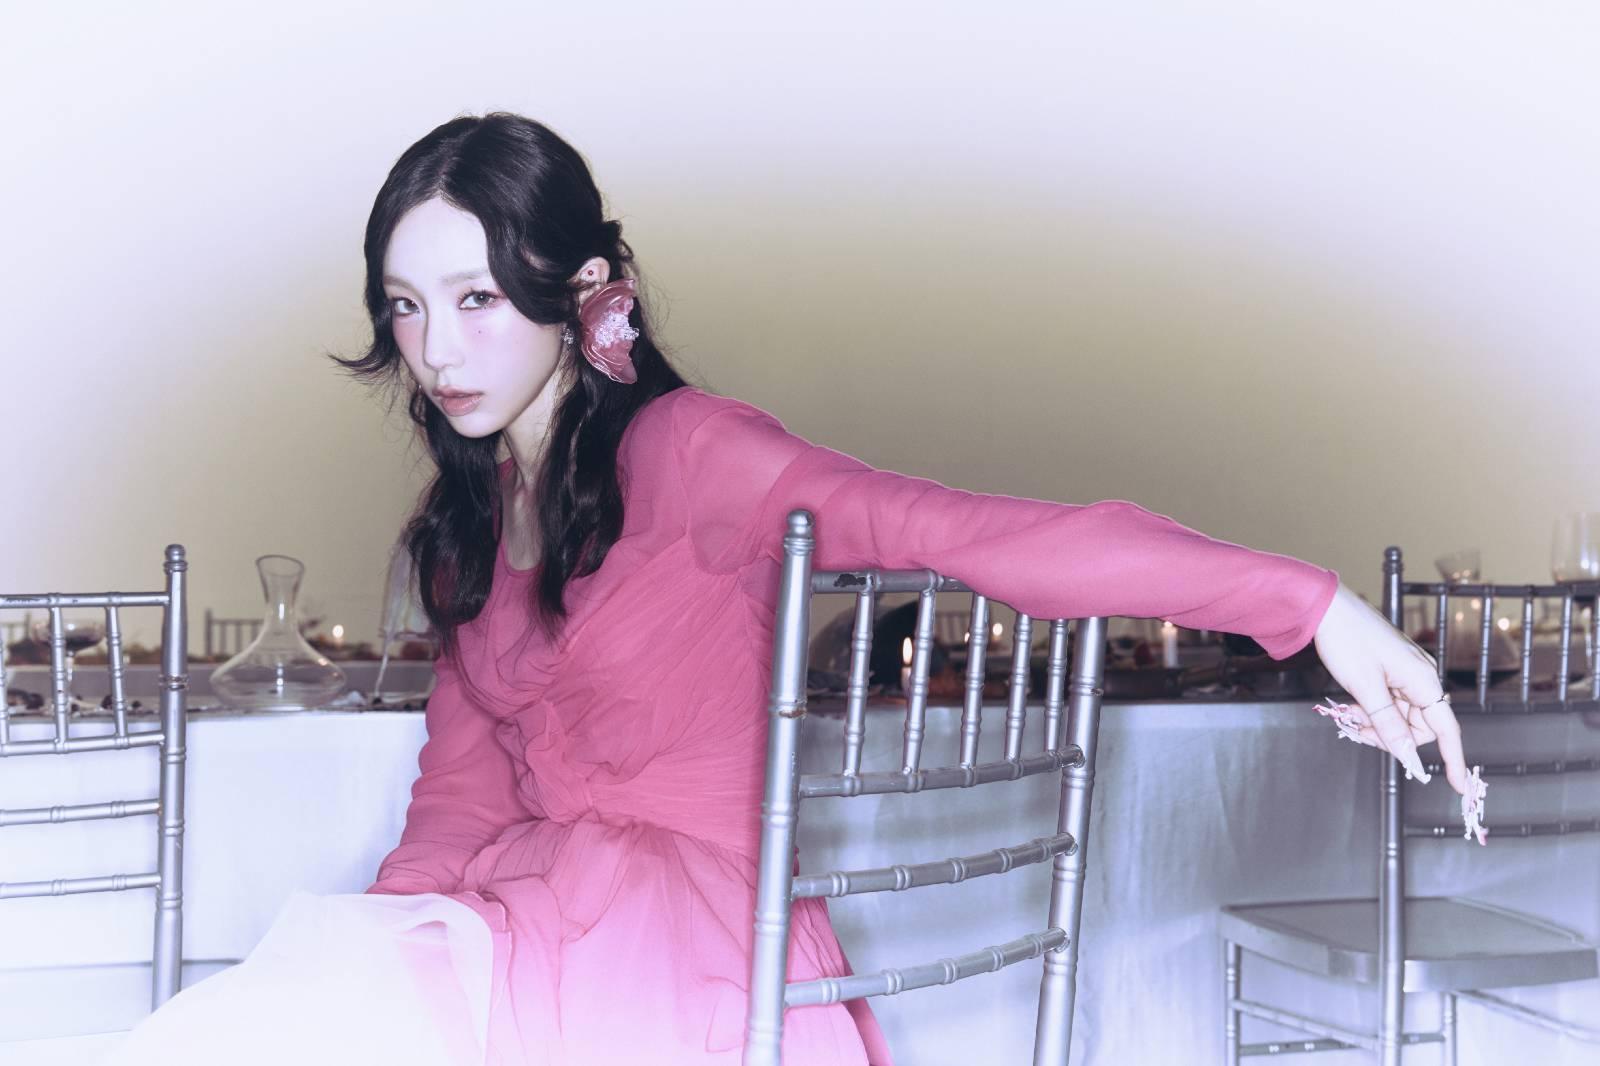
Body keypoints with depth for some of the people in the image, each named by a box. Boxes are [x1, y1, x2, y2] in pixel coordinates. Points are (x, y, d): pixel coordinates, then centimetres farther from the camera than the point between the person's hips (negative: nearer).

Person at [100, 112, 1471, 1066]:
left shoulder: (681, 453, -9)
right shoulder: (466, 529, 17)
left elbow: (970, 532, -21)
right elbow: (460, 800, 14)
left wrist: (1309, 604, -32)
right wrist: (373, 946, -3)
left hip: (681, 948, -8)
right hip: (537, 925, 8)